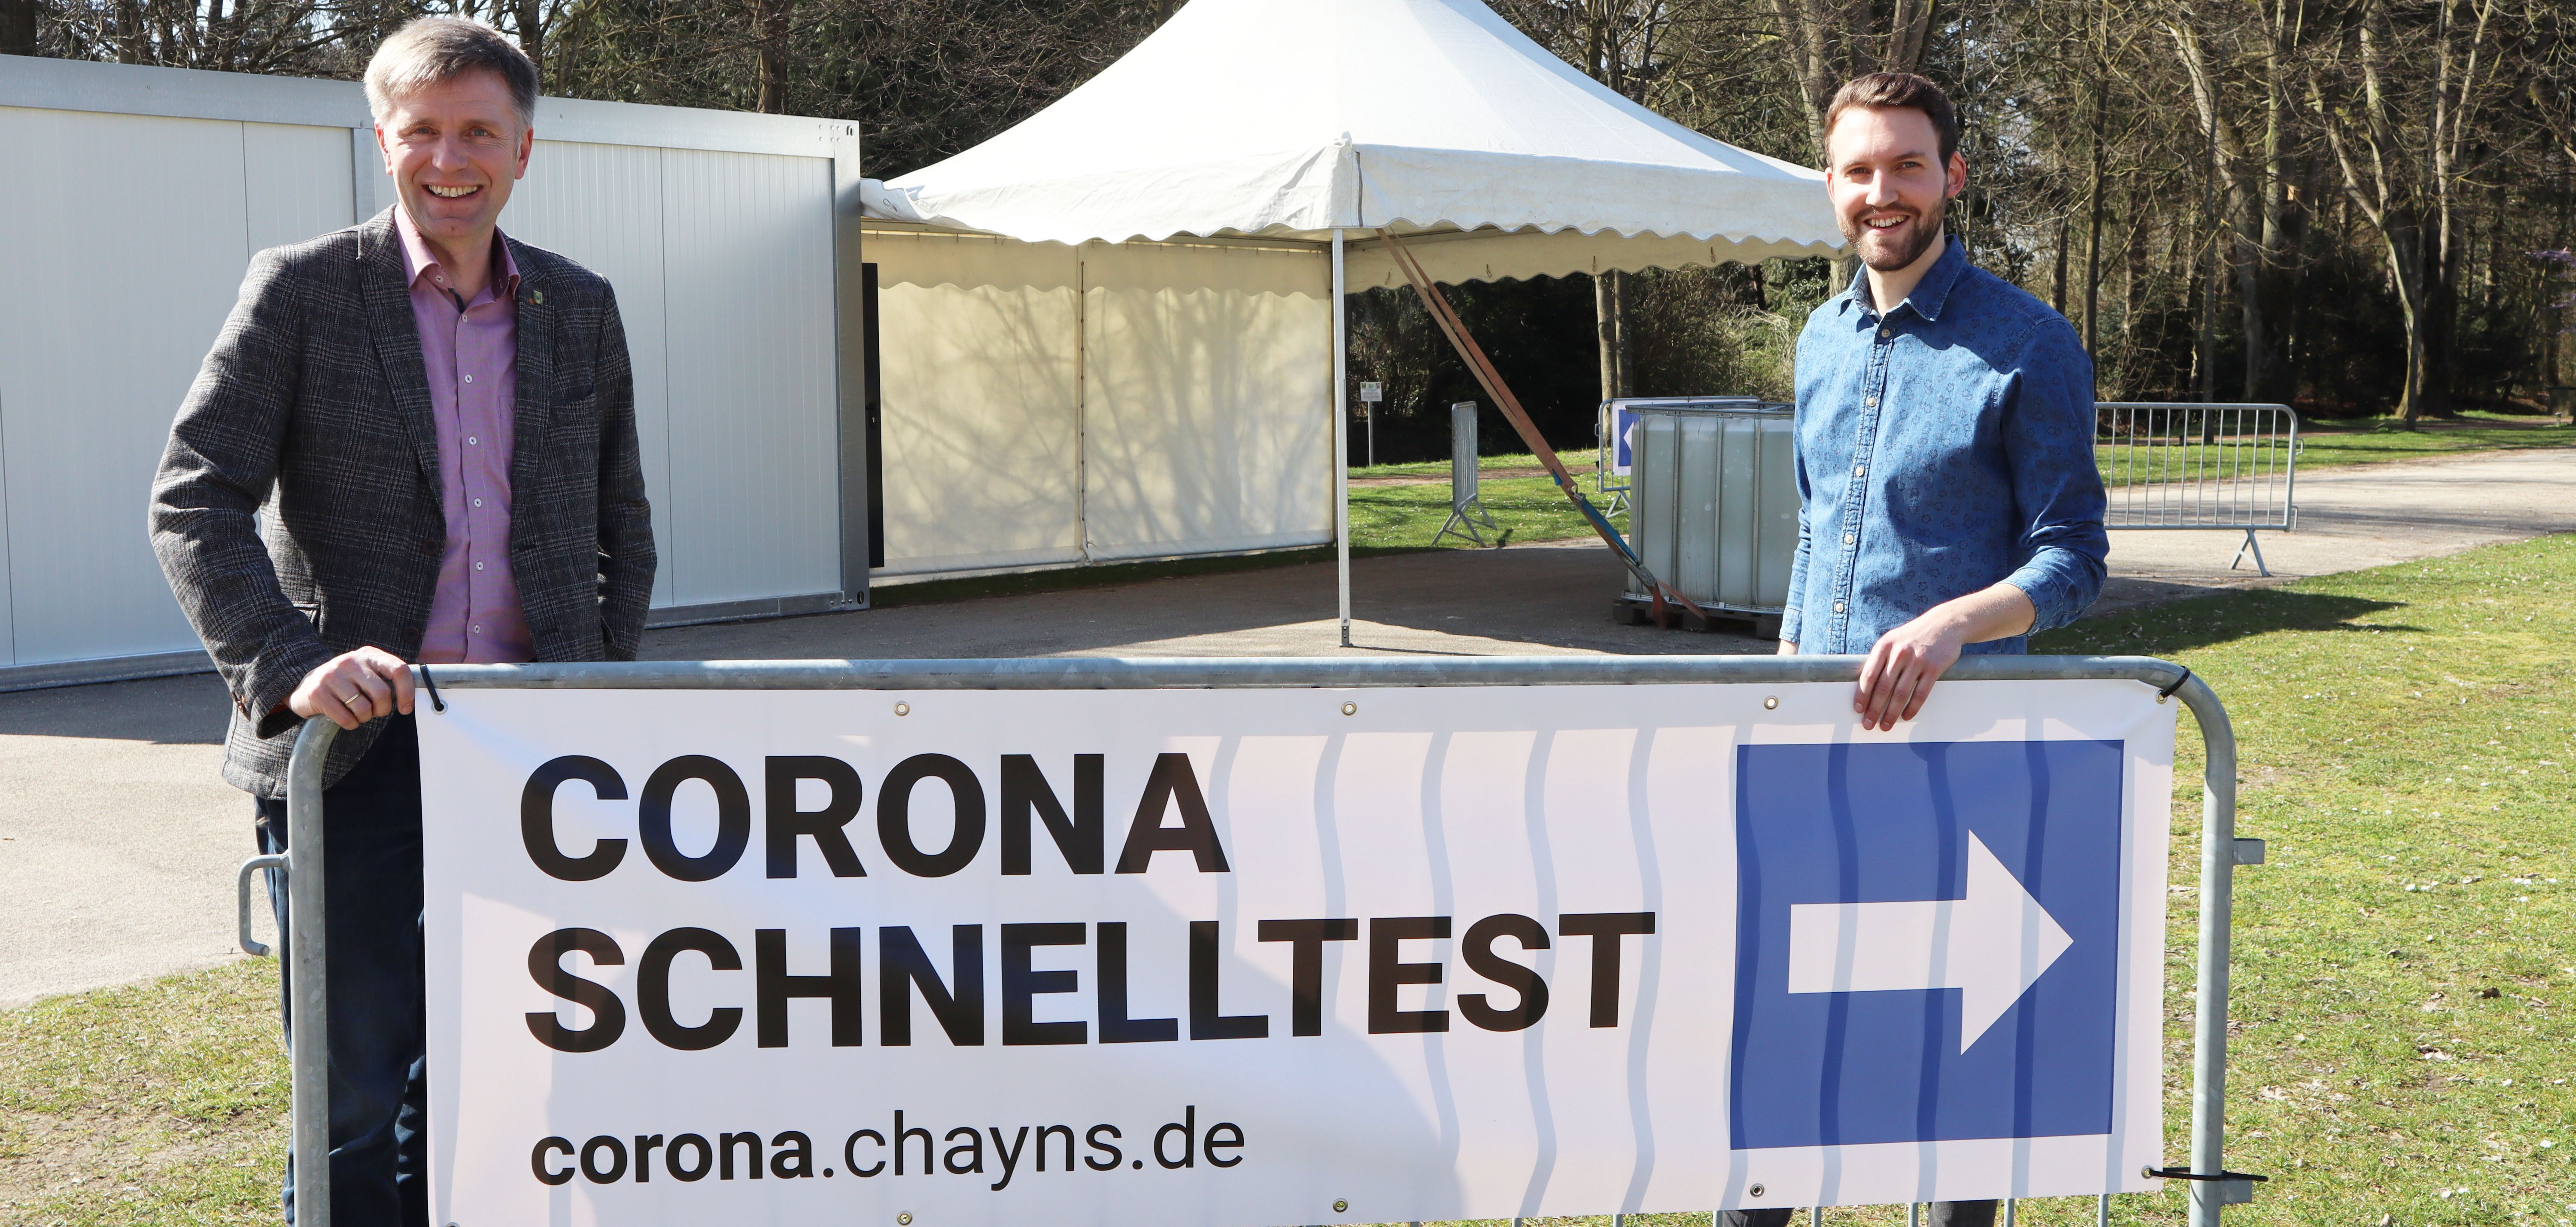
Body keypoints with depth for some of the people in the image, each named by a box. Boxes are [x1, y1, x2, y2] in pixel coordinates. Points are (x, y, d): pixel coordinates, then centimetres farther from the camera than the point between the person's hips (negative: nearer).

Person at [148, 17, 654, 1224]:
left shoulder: (581, 308, 10)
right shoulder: (302, 288, -1)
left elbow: (621, 525, 19)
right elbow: (193, 500, -7)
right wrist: (289, 668, -21)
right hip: (360, 748, -3)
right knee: (357, 1095, -1)